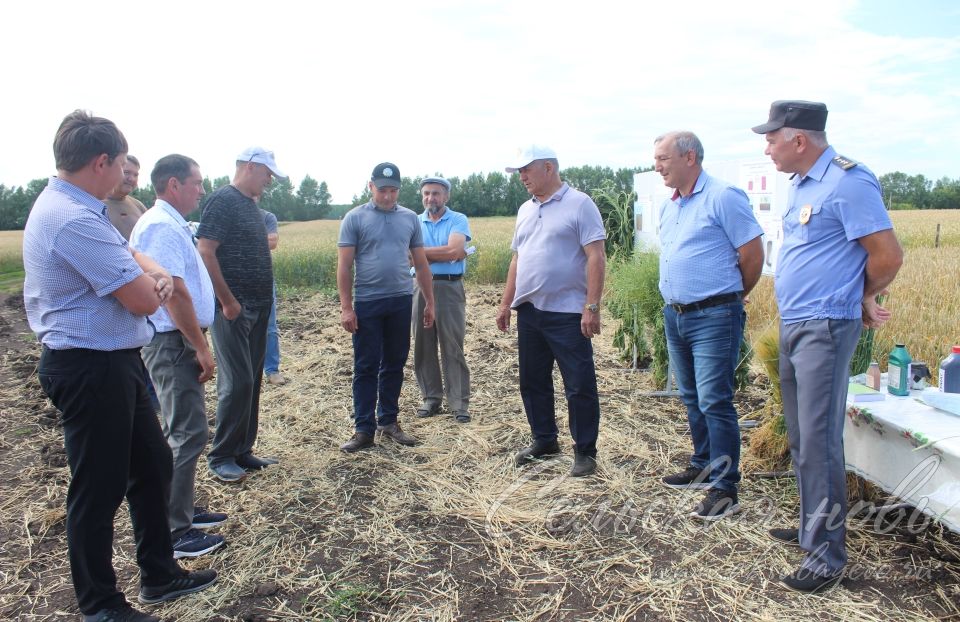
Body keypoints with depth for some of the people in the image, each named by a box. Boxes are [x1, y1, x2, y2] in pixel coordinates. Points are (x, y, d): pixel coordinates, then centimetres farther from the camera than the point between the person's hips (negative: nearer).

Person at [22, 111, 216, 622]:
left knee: (151, 464, 19)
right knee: (98, 488, 5)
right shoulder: (75, 220, -24)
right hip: (91, 370, -11)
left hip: (113, 364, 11)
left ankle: (159, 575, 34)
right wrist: (148, 282, 0)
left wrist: (155, 274, -7)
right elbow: (143, 301, -23)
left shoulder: (73, 207, 9)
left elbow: (127, 254, 16)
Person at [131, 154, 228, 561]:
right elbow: (174, 292, -23)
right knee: (188, 434, -7)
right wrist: (201, 347, -20)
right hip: (172, 342, -11)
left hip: (178, 342, 11)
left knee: (181, 432, 18)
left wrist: (197, 343, 19)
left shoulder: (172, 225, 16)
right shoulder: (161, 226, -17)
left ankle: (183, 510, 31)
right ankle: (175, 533, 1)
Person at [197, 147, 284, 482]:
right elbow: (205, 252, -17)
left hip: (257, 307, 9)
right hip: (233, 309, -9)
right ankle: (220, 457, 6)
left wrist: (263, 300, 15)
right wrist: (228, 301, -17)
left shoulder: (251, 204, 17)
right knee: (237, 382, -7)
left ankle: (242, 451, 20)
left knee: (251, 382, 11)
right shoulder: (222, 200, -10)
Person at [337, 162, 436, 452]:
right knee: (366, 368, 2)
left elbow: (421, 263, 12)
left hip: (401, 301, 3)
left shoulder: (410, 218, 8)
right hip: (367, 303, -3)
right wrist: (346, 307, -9)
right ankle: (363, 429, 10)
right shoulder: (355, 218, -1)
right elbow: (344, 266, -3)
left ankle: (388, 421, 24)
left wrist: (429, 302, 10)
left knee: (394, 364, 11)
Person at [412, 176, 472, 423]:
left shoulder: (458, 220, 2)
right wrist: (447, 254, -10)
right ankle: (431, 397, 19)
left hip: (450, 288, -3)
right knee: (423, 345, 7)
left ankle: (460, 402, 4)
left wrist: (423, 251, -8)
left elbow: (454, 250, -15)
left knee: (453, 346, -2)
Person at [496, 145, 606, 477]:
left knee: (580, 386, 1)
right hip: (529, 312, 8)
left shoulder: (579, 204, -7)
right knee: (533, 382, 15)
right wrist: (505, 304, 15)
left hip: (567, 313, -7)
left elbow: (596, 257, -13)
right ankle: (544, 440, 31)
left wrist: (592, 307, -19)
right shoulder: (525, 210, 15)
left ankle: (585, 451, 14)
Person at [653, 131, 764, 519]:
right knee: (692, 399, 16)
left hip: (714, 317, -8)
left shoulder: (722, 198, -12)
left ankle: (724, 488, 3)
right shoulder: (667, 207, 13)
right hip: (674, 314, 8)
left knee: (714, 402, -6)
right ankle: (703, 468, 31)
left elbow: (753, 254, -10)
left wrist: (731, 296, 2)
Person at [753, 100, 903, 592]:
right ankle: (812, 525, 32)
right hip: (792, 325, 10)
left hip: (824, 328, -9)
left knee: (819, 441, -6)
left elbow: (888, 255, -15)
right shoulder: (801, 183, 13)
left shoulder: (848, 182, -15)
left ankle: (827, 555, 5)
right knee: (801, 437, 17)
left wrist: (862, 300, 1)